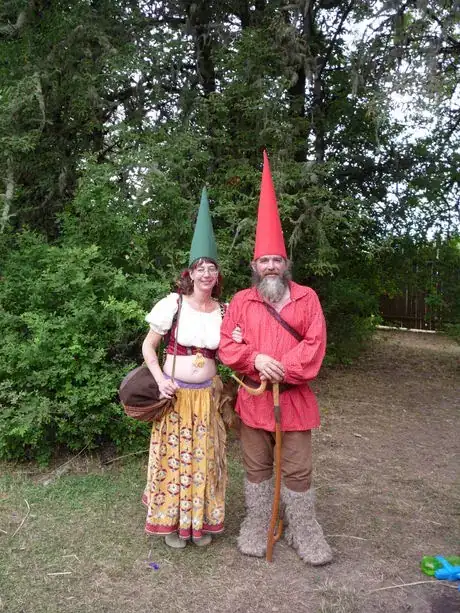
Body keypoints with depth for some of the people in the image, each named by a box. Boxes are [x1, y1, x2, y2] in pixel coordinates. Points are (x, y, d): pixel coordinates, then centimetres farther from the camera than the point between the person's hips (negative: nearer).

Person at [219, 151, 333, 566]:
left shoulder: (306, 298, 0)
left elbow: (314, 345, -8)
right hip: (254, 399, 1)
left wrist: (282, 369, -19)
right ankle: (256, 528, 32)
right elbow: (227, 346, -2)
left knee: (298, 470, 9)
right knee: (257, 468, 14)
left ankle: (304, 532, 28)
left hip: (293, 398, -1)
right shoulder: (241, 302, 2)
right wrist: (256, 360, -20)